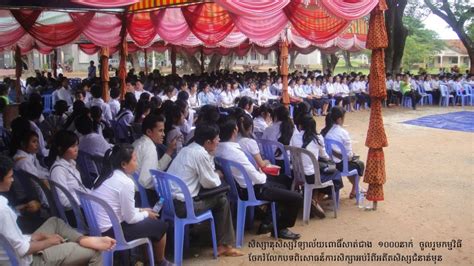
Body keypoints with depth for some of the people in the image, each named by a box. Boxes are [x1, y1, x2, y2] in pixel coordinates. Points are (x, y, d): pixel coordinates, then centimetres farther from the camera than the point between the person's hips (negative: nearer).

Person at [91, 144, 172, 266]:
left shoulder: (106, 176, 7)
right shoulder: (125, 182, -20)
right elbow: (130, 218, -14)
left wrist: (141, 210, 16)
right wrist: (146, 214, 4)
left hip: (98, 228, 9)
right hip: (111, 232, -9)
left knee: (150, 221, 24)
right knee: (161, 225, 8)